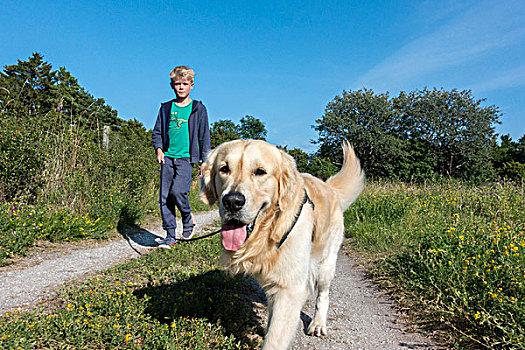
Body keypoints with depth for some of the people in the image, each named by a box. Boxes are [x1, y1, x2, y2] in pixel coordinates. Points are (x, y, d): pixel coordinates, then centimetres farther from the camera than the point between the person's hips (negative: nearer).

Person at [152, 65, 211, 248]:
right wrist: (158, 149, -2)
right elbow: (157, 132, 16)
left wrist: (205, 161, 3)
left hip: (186, 157, -3)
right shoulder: (166, 108, 13)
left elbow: (204, 137, 6)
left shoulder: (198, 108, 5)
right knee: (165, 197, 0)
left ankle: (188, 219, 10)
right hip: (167, 157, 3)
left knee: (178, 191, -20)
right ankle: (170, 235, 11)